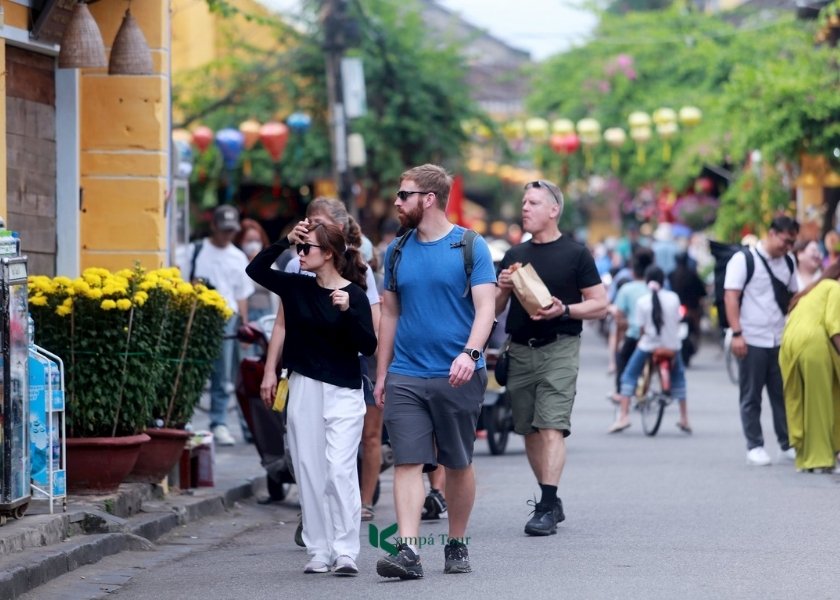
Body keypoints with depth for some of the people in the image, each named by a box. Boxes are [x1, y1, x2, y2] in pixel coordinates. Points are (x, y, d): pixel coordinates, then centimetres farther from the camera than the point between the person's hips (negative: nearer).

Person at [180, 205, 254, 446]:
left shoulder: (238, 258, 13)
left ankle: (219, 424, 5)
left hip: (226, 318, 2)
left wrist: (244, 326, 9)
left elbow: (242, 296, 14)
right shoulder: (196, 251, 6)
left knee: (223, 376, 2)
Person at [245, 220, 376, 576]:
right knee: (309, 472, 4)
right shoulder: (298, 288, 7)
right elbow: (255, 270, 8)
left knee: (340, 470, -12)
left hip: (343, 393, -5)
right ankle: (319, 551, 9)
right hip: (304, 388, 5)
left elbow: (368, 346, -10)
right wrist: (285, 241, -1)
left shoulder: (354, 294, -7)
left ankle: (345, 552, -11)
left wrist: (348, 311, -23)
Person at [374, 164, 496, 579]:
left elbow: (485, 308, -9)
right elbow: (390, 314, 15)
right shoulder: (398, 251, 10)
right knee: (407, 462, -8)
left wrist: (470, 352, -26)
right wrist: (381, 375, 11)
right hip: (406, 377, 3)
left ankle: (457, 545, 22)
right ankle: (408, 550, -15)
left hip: (457, 376, -3)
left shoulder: (471, 247, -3)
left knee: (458, 464, 8)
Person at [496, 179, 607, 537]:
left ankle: (547, 508, -19)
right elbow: (494, 309, 18)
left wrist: (564, 310, -17)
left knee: (551, 427, -14)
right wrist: (503, 289, -3)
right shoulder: (514, 256, 15)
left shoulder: (575, 254, 1)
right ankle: (551, 502, 18)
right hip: (520, 351, 6)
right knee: (530, 431, 7)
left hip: (559, 349, -5)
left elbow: (600, 305, -1)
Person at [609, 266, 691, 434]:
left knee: (629, 375, 12)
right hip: (672, 345, 3)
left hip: (649, 345, -3)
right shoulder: (673, 298, -3)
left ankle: (623, 415, 1)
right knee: (678, 376, 24)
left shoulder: (642, 301, -9)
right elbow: (677, 322, 3)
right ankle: (684, 418, 25)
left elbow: (642, 328, -7)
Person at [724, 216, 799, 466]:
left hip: (780, 341, 5)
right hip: (752, 341, -5)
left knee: (783, 394, 6)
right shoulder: (744, 260, -6)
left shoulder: (788, 263, 12)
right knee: (751, 397, 2)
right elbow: (731, 297, -10)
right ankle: (755, 447, 9)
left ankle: (787, 444, 14)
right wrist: (737, 334, -17)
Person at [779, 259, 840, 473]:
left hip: (789, 343, 7)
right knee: (818, 403, -1)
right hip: (813, 342, -7)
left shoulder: (813, 289, 34)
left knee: (799, 402, 12)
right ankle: (819, 458, 1)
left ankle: (804, 456, 14)